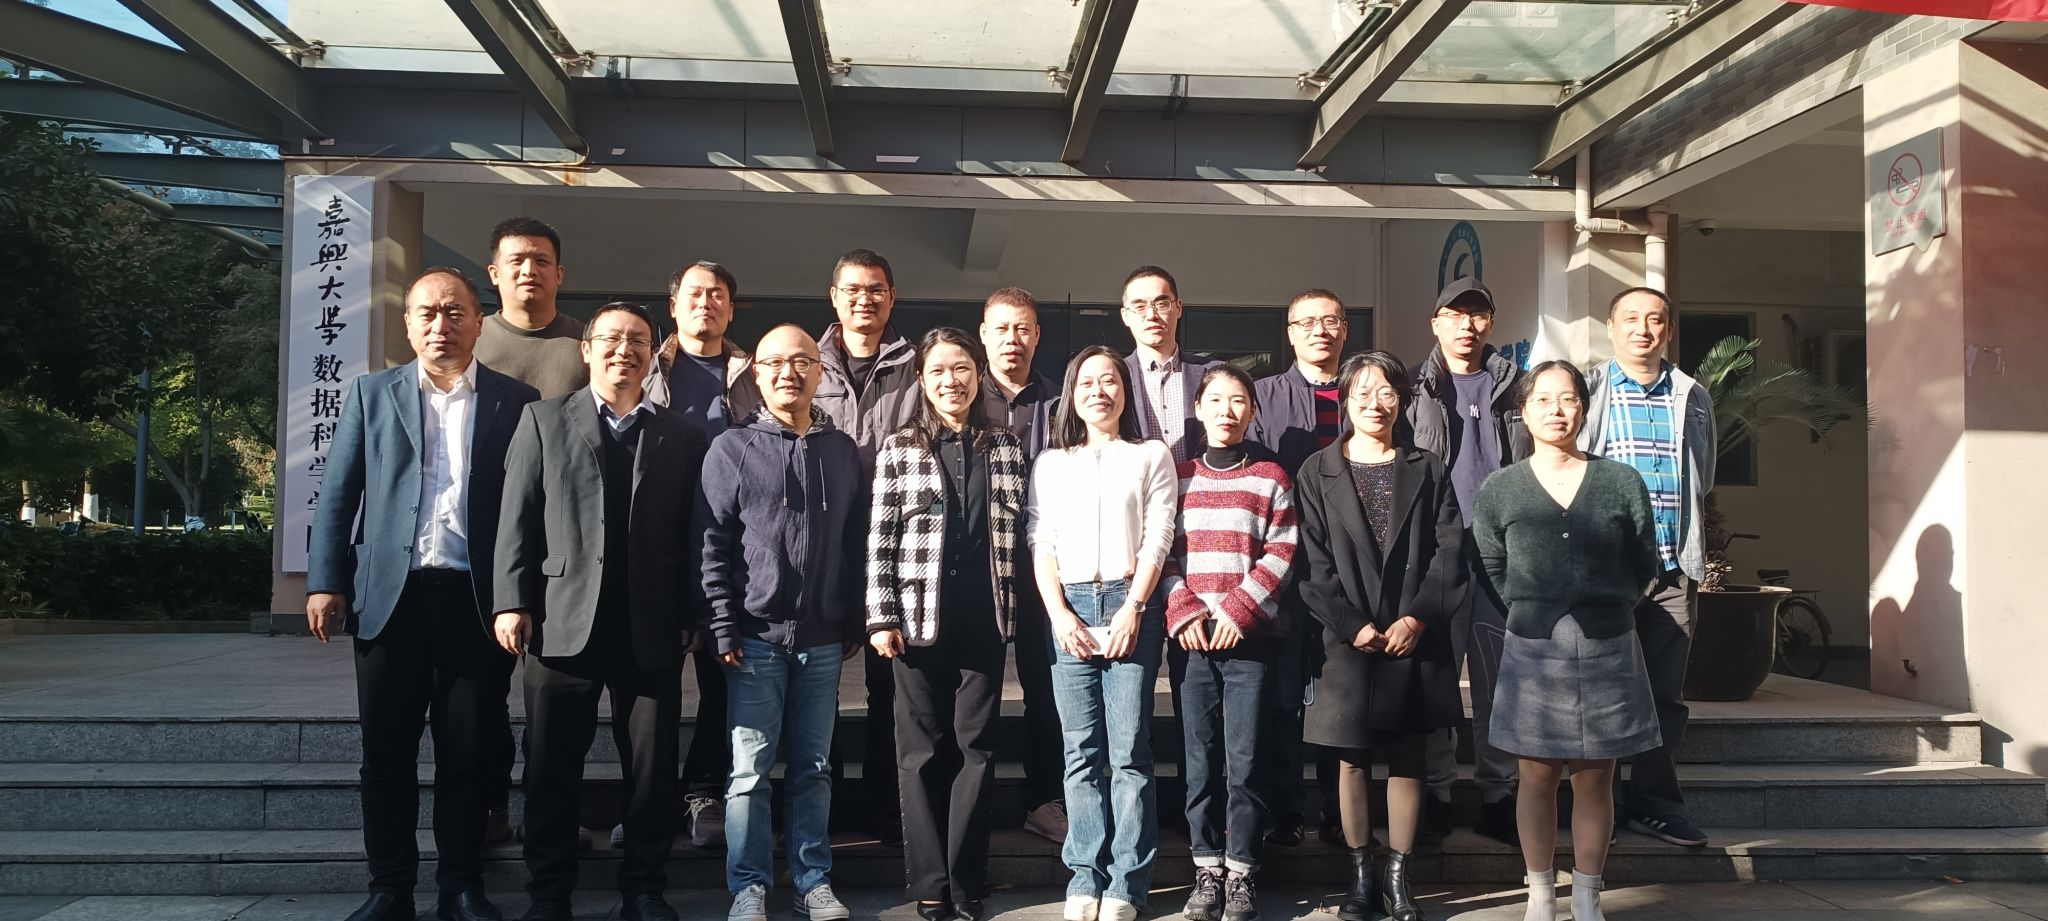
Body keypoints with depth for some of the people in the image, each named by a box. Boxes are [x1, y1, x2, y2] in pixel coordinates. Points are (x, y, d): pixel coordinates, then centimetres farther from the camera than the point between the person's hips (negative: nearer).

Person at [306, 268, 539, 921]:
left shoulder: (516, 401, 6)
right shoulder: (372, 393, 11)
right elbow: (338, 493, 8)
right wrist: (326, 581, -1)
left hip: (479, 599, -1)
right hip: (392, 595, 1)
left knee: (469, 751, 4)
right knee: (387, 752, 6)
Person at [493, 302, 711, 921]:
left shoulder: (681, 437, 10)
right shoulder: (544, 421, 9)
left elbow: (691, 535, 7)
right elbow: (518, 518, 4)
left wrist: (692, 616, 2)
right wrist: (513, 602, -4)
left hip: (652, 631, 1)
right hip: (563, 622, 0)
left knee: (653, 770, 6)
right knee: (552, 770, 7)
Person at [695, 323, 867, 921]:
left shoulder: (843, 452, 9)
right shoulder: (732, 449, 1)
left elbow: (857, 543, 11)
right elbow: (712, 546, -3)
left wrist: (854, 625, 7)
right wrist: (724, 629, -8)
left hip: (823, 639, 3)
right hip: (757, 637, -2)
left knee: (813, 767, 10)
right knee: (750, 770, 1)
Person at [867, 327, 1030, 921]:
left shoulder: (1006, 448, 8)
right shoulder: (899, 448, 2)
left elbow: (1018, 535, 8)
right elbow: (879, 540, 0)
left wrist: (1016, 609, 3)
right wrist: (882, 618, -7)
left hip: (985, 621, 1)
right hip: (919, 617, -1)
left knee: (976, 748, 4)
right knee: (923, 751, 5)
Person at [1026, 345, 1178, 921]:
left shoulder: (1151, 456, 10)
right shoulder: (1051, 463, 16)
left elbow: (1157, 538, 2)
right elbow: (1040, 543, 8)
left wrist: (1132, 609, -9)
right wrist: (1059, 614, -5)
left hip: (1130, 605, -2)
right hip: (1069, 609, 2)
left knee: (1129, 751, -5)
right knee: (1080, 752, 2)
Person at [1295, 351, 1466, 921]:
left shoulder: (1428, 471, 9)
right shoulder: (1318, 473, 4)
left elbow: (1450, 552, 2)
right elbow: (1314, 563, -2)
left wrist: (1418, 618, -10)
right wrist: (1353, 625, -11)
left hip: (1415, 639, 1)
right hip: (1349, 642, -1)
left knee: (1407, 760, 6)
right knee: (1354, 761, 4)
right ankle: (1360, 875, 16)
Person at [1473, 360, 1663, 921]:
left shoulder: (1621, 483, 0)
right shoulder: (1500, 490, 0)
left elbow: (1646, 566, 9)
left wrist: (1606, 607, 6)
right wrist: (1535, 610, 6)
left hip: (1607, 650, 0)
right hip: (1533, 650, 0)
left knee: (1594, 779, 8)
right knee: (1538, 776, 6)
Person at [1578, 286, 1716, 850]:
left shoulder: (1693, 398, 14)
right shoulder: (1588, 392, 4)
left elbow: (1703, 481, 19)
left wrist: (1694, 553, 13)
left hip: (1674, 566, 3)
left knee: (1666, 692, 5)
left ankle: (1654, 803, 14)